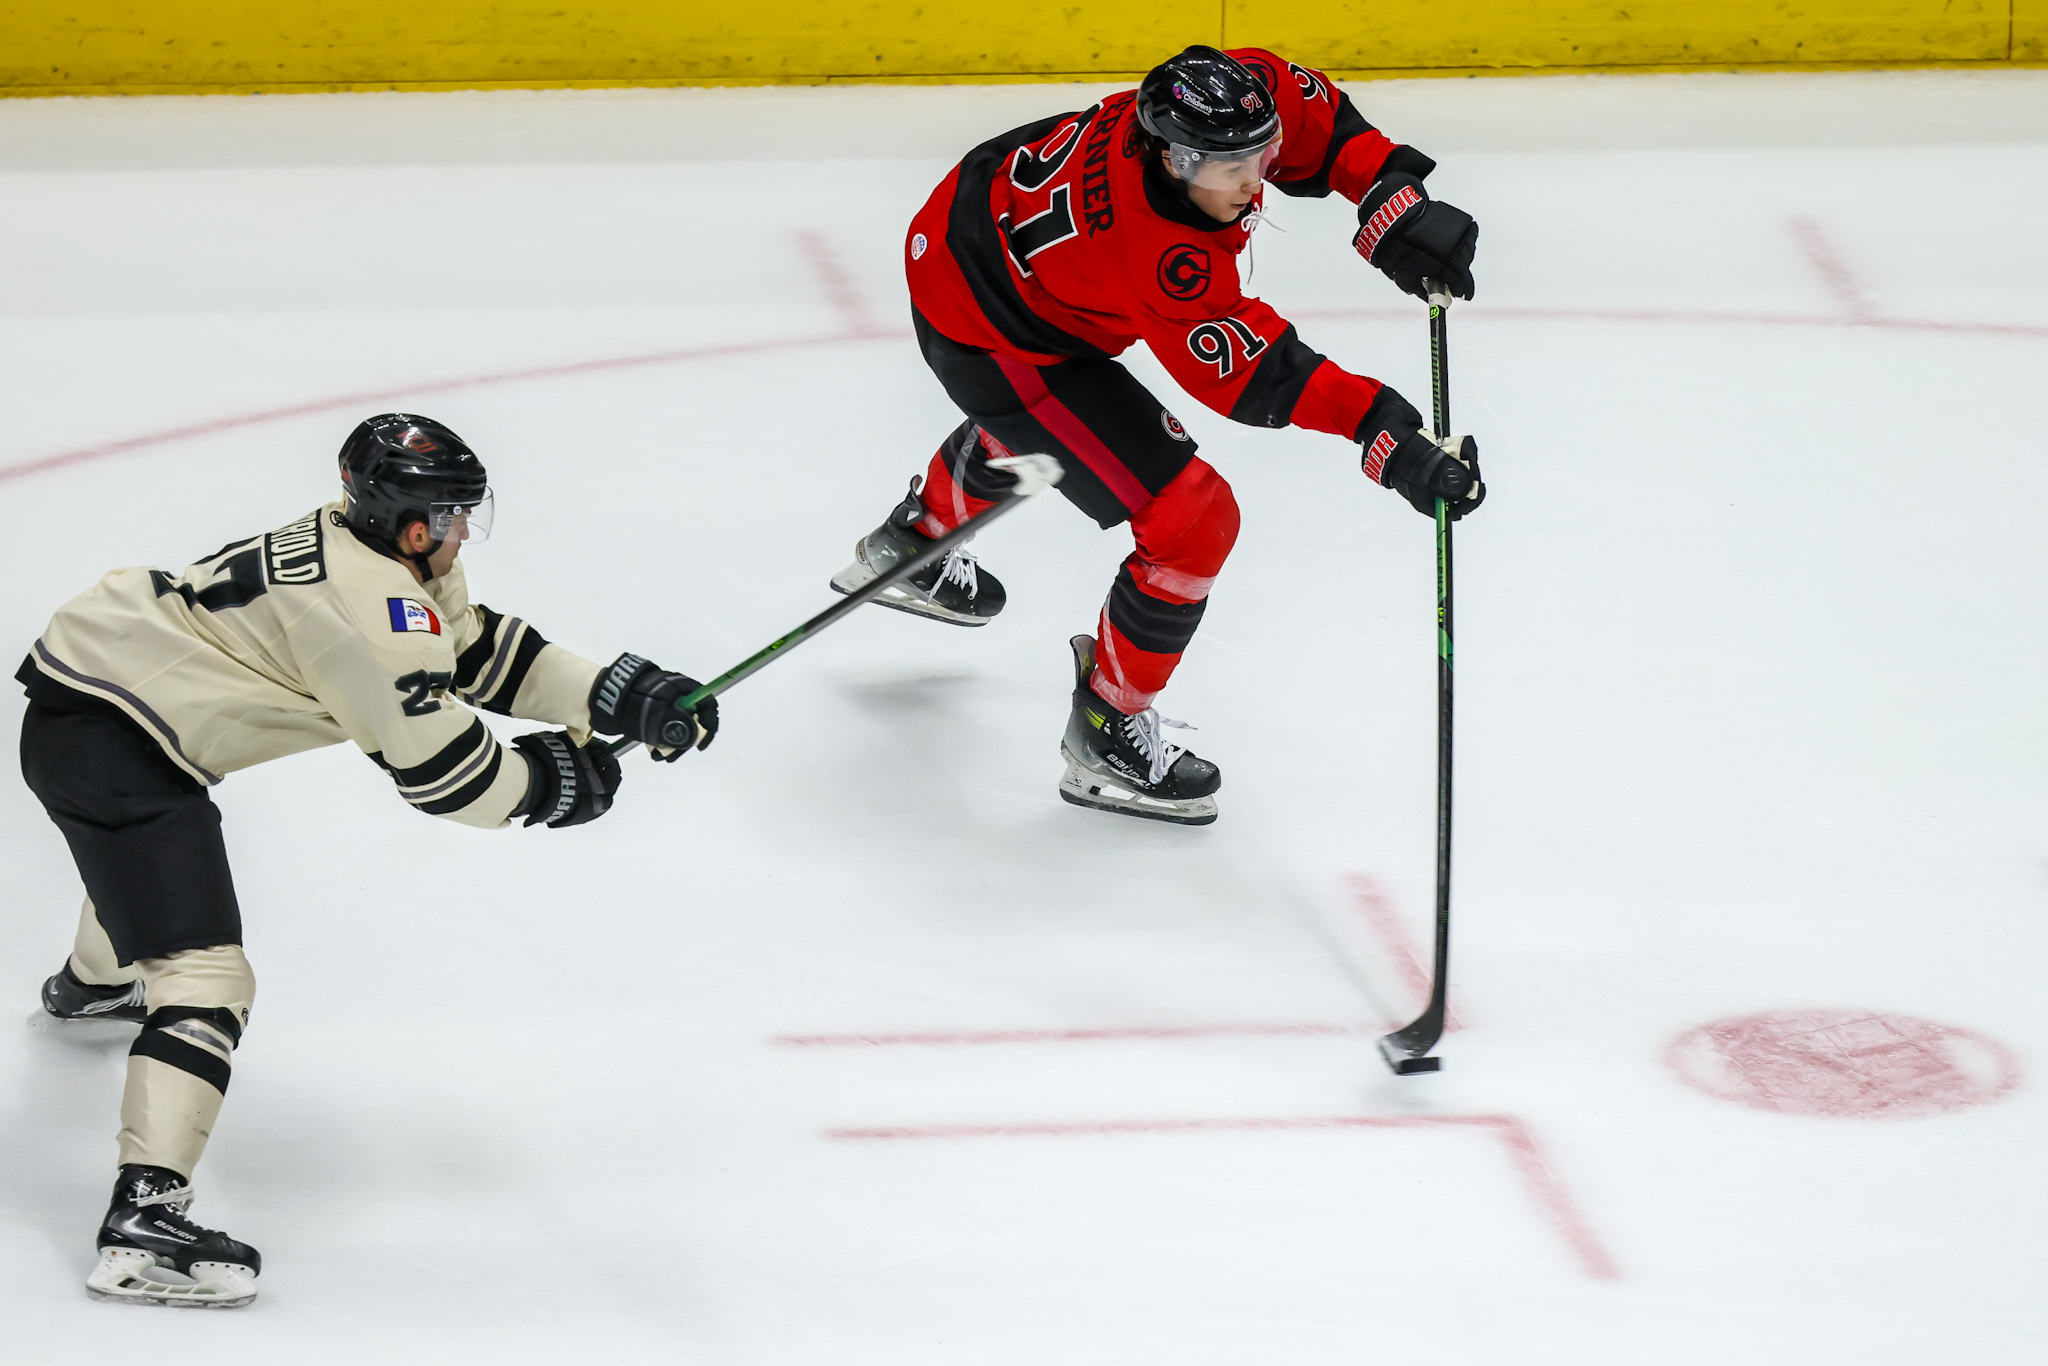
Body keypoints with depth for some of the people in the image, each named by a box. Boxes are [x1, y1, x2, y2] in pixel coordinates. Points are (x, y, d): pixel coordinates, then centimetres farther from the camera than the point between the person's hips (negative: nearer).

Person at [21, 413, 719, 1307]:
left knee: (156, 855, 42)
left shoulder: (381, 554, 4)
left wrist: (624, 698, 4)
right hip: (103, 742, -11)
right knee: (205, 975, -18)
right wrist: (551, 780, -3)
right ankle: (142, 1222, -27)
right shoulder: (378, 606, -25)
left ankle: (90, 985, 75)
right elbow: (441, 771, -21)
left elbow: (476, 650, 12)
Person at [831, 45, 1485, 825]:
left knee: (1033, 411, 42)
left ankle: (917, 538, 70)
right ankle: (1108, 730, 8)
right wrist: (1388, 438, -44)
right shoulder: (1162, 259, -41)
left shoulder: (1244, 95, -23)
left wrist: (1394, 204, -17)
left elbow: (1319, 123, -4)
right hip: (988, 340, -9)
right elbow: (1251, 376, -37)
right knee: (1191, 521, -12)